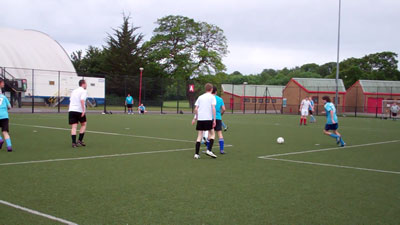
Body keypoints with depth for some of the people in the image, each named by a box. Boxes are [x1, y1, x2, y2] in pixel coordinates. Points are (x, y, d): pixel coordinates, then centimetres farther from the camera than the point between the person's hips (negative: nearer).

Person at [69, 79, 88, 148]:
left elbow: (70, 100, 19)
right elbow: (82, 100, -17)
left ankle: (74, 142, -10)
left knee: (74, 127, 0)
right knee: (83, 124, 13)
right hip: (79, 110, -5)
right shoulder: (84, 91, -2)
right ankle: (80, 141, 9)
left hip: (71, 110, 5)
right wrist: (83, 110, -21)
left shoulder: (74, 91, 20)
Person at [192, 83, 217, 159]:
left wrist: (195, 118, 18)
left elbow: (196, 109, 9)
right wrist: (214, 119, -8)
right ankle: (209, 150, -5)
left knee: (199, 136, 6)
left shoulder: (200, 97, 14)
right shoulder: (212, 97, 2)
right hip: (208, 119, -4)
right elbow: (213, 108, -8)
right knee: (212, 134, 10)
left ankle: (196, 154, 0)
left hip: (200, 119, 4)